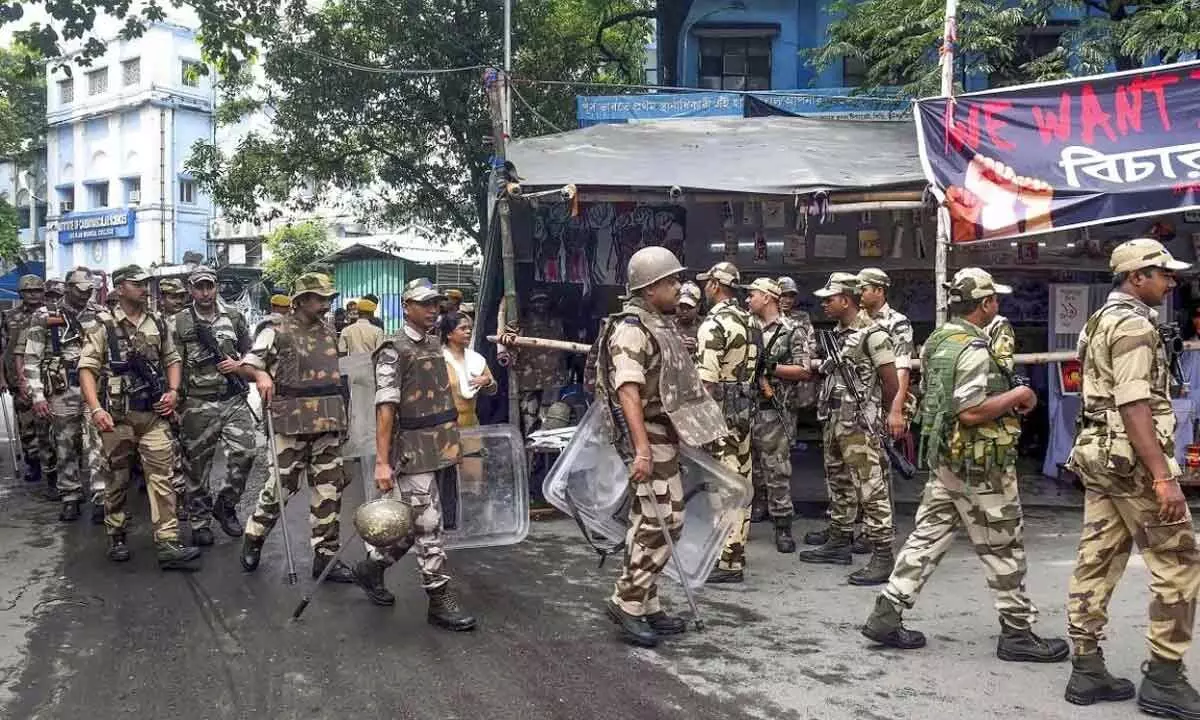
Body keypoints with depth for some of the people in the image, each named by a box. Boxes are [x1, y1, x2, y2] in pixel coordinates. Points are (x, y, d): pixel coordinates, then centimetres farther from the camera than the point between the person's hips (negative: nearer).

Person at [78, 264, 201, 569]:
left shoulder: (157, 323, 10)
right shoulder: (103, 325, -2)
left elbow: (172, 359, 19)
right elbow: (87, 368, -7)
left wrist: (173, 390, 2)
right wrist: (96, 409, -19)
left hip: (154, 414, 3)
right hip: (117, 415, -3)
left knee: (161, 477, -5)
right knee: (117, 478, 9)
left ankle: (168, 545, -8)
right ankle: (116, 537, 26)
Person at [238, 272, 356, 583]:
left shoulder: (329, 332, 14)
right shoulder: (278, 332, -3)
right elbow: (247, 365, -6)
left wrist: (342, 417, 21)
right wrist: (261, 374, -29)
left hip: (329, 423, 5)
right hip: (292, 423, -5)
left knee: (329, 488, 5)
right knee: (282, 485, 0)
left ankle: (326, 555, 12)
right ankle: (253, 537, 25)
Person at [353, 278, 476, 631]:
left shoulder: (434, 347, 14)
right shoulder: (394, 351, -10)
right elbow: (385, 408, -16)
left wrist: (453, 443, 19)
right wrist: (382, 462, -21)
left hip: (437, 450, 8)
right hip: (412, 453, -8)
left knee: (418, 524, 14)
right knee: (428, 525, -3)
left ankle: (371, 567, 33)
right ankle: (440, 600, 6)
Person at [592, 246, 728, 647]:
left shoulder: (661, 325, 16)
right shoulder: (631, 328, -15)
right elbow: (628, 390, -24)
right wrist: (642, 449, -31)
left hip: (664, 437, 10)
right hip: (648, 437, -10)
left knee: (651, 522, 13)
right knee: (661, 523, -9)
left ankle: (645, 606, 20)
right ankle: (627, 603, 0)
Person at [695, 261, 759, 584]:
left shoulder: (713, 324, -15)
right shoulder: (750, 322, 12)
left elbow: (707, 380, -19)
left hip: (719, 412, -9)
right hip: (744, 409, 9)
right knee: (740, 482, 13)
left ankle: (728, 563, -2)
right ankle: (736, 549, 22)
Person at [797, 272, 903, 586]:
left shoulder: (872, 334, -12)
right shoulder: (837, 334, 14)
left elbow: (891, 380, -9)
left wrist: (893, 413, -1)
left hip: (859, 424, -9)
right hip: (832, 421, 9)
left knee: (871, 489, -7)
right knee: (839, 486, 17)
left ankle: (882, 556, -4)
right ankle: (839, 543, 28)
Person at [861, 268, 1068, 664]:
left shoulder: (936, 341, 10)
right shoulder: (973, 349, -19)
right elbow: (971, 412, -26)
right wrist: (1016, 396, -12)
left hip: (943, 459, 9)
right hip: (978, 466, -9)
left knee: (927, 537, 10)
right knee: (1004, 550, 4)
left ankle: (886, 615, 9)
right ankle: (1017, 633, 15)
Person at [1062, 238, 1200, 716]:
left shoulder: (1099, 321, 18)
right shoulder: (1132, 324, -14)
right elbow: (1134, 407, -22)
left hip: (1098, 455, 10)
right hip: (1132, 459, -10)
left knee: (1097, 562, 9)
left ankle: (1087, 671, 12)